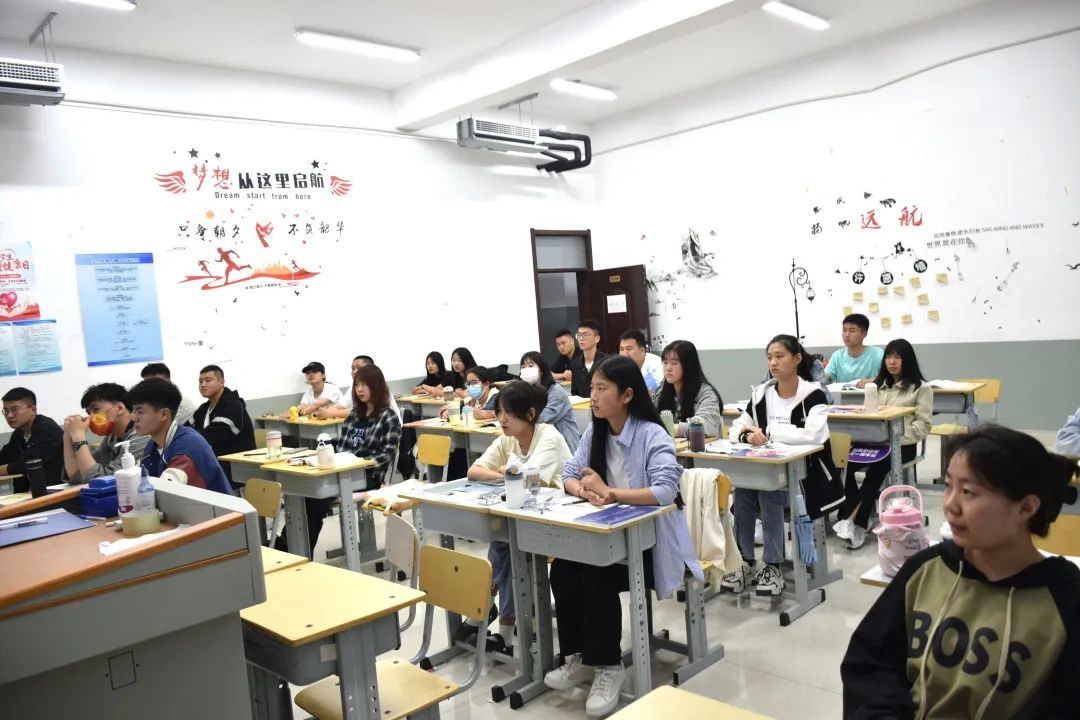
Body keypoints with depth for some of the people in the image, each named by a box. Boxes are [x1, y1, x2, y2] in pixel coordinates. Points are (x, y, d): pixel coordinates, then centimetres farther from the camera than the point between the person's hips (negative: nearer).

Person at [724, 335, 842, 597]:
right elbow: (735, 429, 2)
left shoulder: (813, 394, -11)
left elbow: (812, 434, -28)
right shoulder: (761, 393, 5)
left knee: (769, 493, -30)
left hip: (805, 472, -4)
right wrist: (748, 435, -22)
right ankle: (745, 563, -11)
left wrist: (768, 431, -25)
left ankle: (772, 567, -17)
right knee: (742, 491, -23)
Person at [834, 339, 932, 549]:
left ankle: (854, 520, -24)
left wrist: (897, 438, -17)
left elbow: (923, 425, -3)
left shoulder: (921, 388, 5)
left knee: (876, 468, -34)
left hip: (903, 445, -4)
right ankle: (859, 520, -18)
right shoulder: (877, 385, 21)